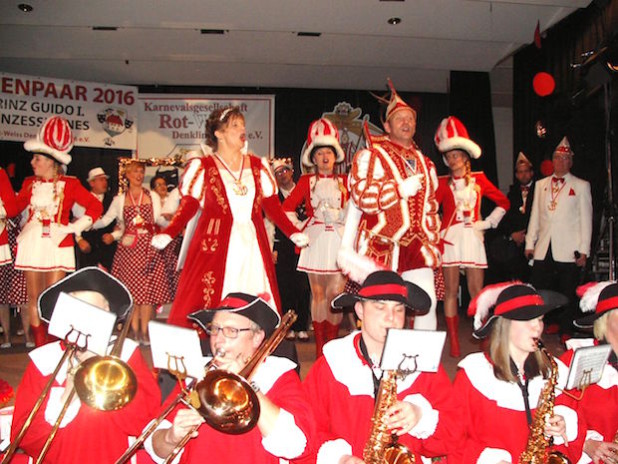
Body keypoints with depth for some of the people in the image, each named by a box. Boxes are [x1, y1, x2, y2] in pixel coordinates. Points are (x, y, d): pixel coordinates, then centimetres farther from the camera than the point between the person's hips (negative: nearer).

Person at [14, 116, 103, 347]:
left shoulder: (69, 184, -2)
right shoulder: (30, 183, 9)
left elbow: (95, 206, -1)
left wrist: (74, 228, -4)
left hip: (57, 244, -3)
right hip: (31, 245, 4)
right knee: (34, 298, 5)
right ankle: (39, 348, 14)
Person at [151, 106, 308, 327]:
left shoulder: (258, 166, 14)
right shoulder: (202, 167, 5)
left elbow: (273, 206, 12)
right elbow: (187, 207, -1)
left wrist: (293, 232, 0)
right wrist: (167, 234, -15)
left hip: (252, 246, 3)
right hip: (215, 247, -3)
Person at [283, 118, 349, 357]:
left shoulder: (344, 181, 11)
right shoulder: (306, 181, 8)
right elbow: (287, 207, 6)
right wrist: (299, 228, -1)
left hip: (339, 240, 1)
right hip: (316, 240, 0)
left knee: (336, 293, -3)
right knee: (318, 294, 3)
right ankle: (320, 347, 12)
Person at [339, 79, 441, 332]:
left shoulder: (424, 163, 21)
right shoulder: (371, 155, 1)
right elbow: (362, 195, -14)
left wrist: (432, 240, 19)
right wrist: (402, 188, -13)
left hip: (417, 247, 5)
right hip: (381, 248, -5)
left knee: (428, 304, -3)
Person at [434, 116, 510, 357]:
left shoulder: (479, 179, 10)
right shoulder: (443, 182, 7)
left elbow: (503, 202, 16)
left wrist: (488, 222, 8)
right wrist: (436, 229, -12)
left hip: (473, 238, 1)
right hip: (450, 238, -1)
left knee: (477, 291, 0)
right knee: (451, 290, 0)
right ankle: (454, 343, 7)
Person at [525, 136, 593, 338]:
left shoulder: (581, 186, 5)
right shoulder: (541, 184, 15)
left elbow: (586, 220, 1)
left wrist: (583, 250, -5)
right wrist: (529, 243, 9)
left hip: (568, 251, -3)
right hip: (543, 250, 3)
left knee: (568, 295, 3)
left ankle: (565, 333, 16)